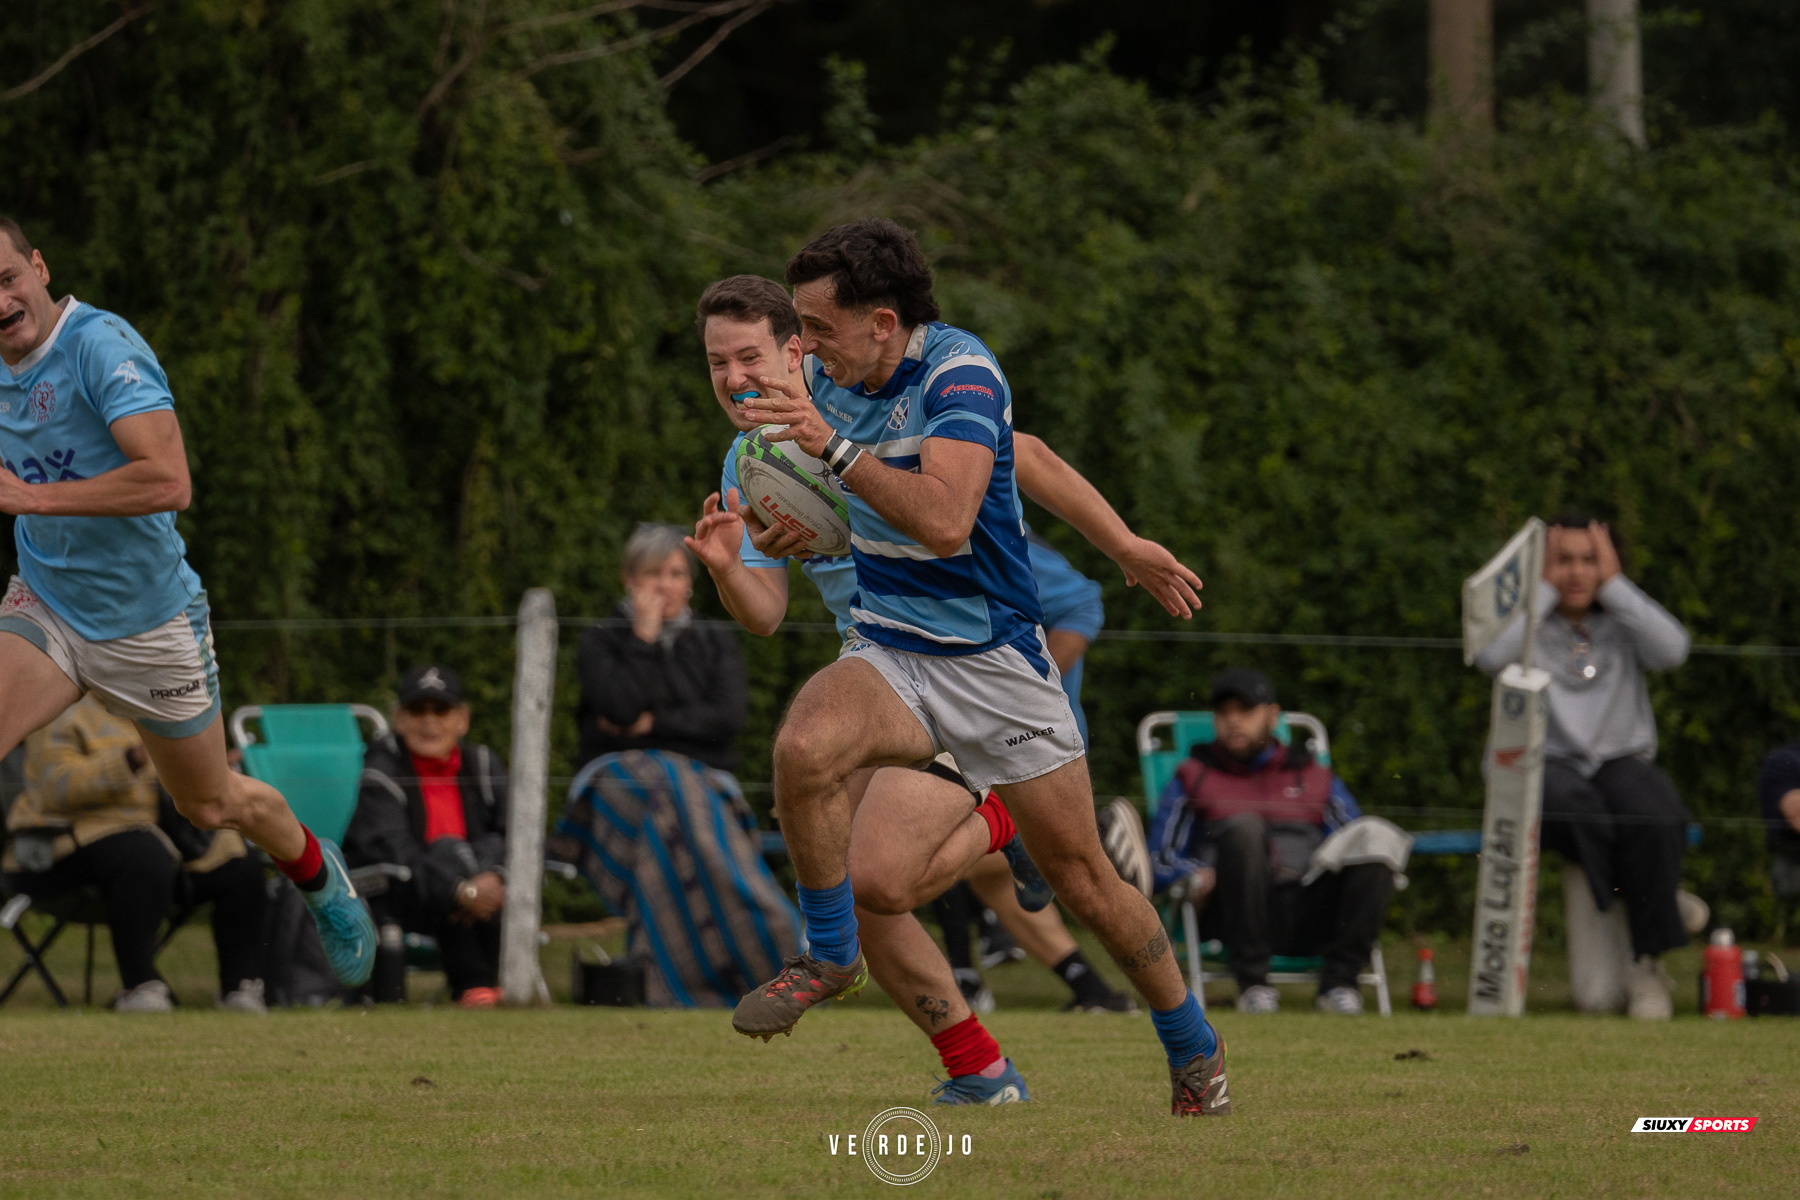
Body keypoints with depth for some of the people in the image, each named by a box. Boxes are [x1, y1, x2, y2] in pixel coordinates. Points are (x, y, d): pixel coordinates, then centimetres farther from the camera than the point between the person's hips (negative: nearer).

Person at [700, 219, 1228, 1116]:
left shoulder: (960, 372, -20)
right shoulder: (833, 379, 3)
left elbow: (944, 521, -35)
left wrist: (834, 447, -38)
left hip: (994, 659, -5)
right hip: (886, 653, 5)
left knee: (1083, 880, 2)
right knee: (803, 746, -29)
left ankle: (1192, 1047, 26)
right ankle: (831, 957, -9)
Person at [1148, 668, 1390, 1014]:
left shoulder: (1316, 779, 27)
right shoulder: (1193, 779, 23)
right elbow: (1161, 861, 14)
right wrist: (1195, 878, -9)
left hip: (1311, 913, 2)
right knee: (1244, 827, -33)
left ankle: (1337, 983, -21)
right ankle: (1252, 983, -30)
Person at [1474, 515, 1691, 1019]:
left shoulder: (1622, 623, 14)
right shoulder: (1526, 620, 10)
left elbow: (1673, 649, -8)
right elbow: (1491, 655, -15)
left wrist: (1614, 584, -3)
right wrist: (1544, 588, -6)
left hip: (1621, 762, 2)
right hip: (1540, 764, -2)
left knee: (1655, 820, -33)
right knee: (1576, 806, -40)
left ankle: (1646, 963, -26)